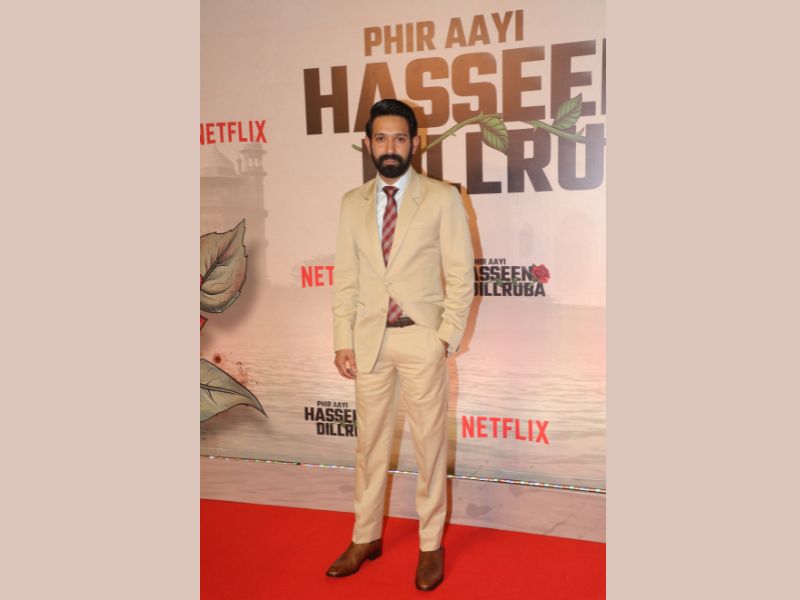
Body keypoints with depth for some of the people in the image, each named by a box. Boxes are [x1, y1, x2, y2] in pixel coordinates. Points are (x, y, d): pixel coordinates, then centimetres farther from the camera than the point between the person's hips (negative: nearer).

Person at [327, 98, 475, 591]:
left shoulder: (442, 198, -3)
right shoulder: (353, 203, 8)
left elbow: (461, 275, -4)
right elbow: (346, 278, 8)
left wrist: (447, 338, -10)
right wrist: (344, 340, 1)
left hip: (422, 338, -3)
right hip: (369, 338, 3)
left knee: (430, 443, 6)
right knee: (371, 441, 13)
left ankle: (431, 545, 22)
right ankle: (366, 538, 28)